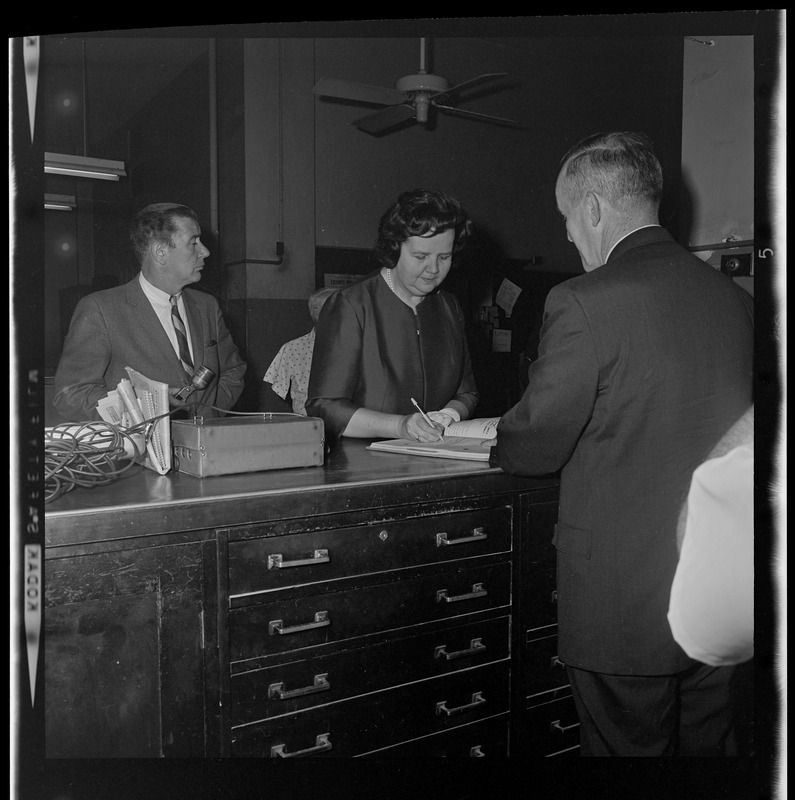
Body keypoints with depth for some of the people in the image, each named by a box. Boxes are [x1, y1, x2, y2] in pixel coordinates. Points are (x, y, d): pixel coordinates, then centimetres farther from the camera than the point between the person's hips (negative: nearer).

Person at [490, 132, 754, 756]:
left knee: (629, 746, 11)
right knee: (707, 745, 22)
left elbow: (536, 448, -14)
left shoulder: (584, 303, -18)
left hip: (625, 598, -6)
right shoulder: (736, 298, 3)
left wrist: (492, 439, 9)